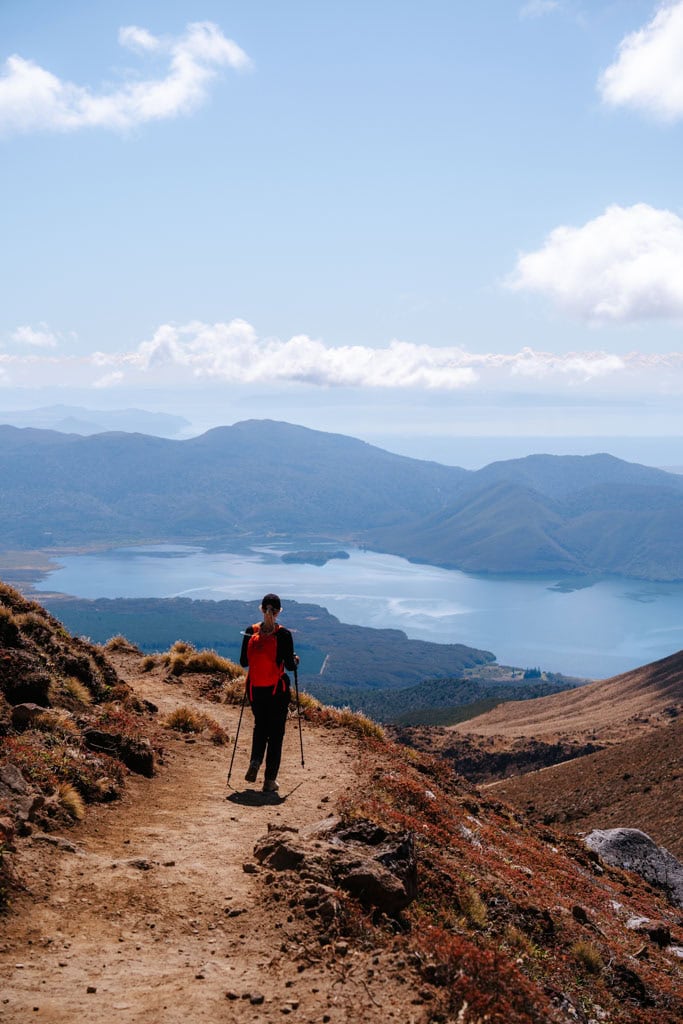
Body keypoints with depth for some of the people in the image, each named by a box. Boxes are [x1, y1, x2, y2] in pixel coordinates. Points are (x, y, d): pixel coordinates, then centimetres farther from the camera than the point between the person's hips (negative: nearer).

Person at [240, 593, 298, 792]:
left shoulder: (250, 632, -5)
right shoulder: (283, 634, -13)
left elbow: (243, 662, 2)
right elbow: (290, 665, -12)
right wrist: (295, 659, 10)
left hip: (255, 689, 3)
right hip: (278, 690, -3)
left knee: (260, 726, 24)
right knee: (276, 732, 8)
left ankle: (255, 762, 0)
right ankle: (270, 780, 8)